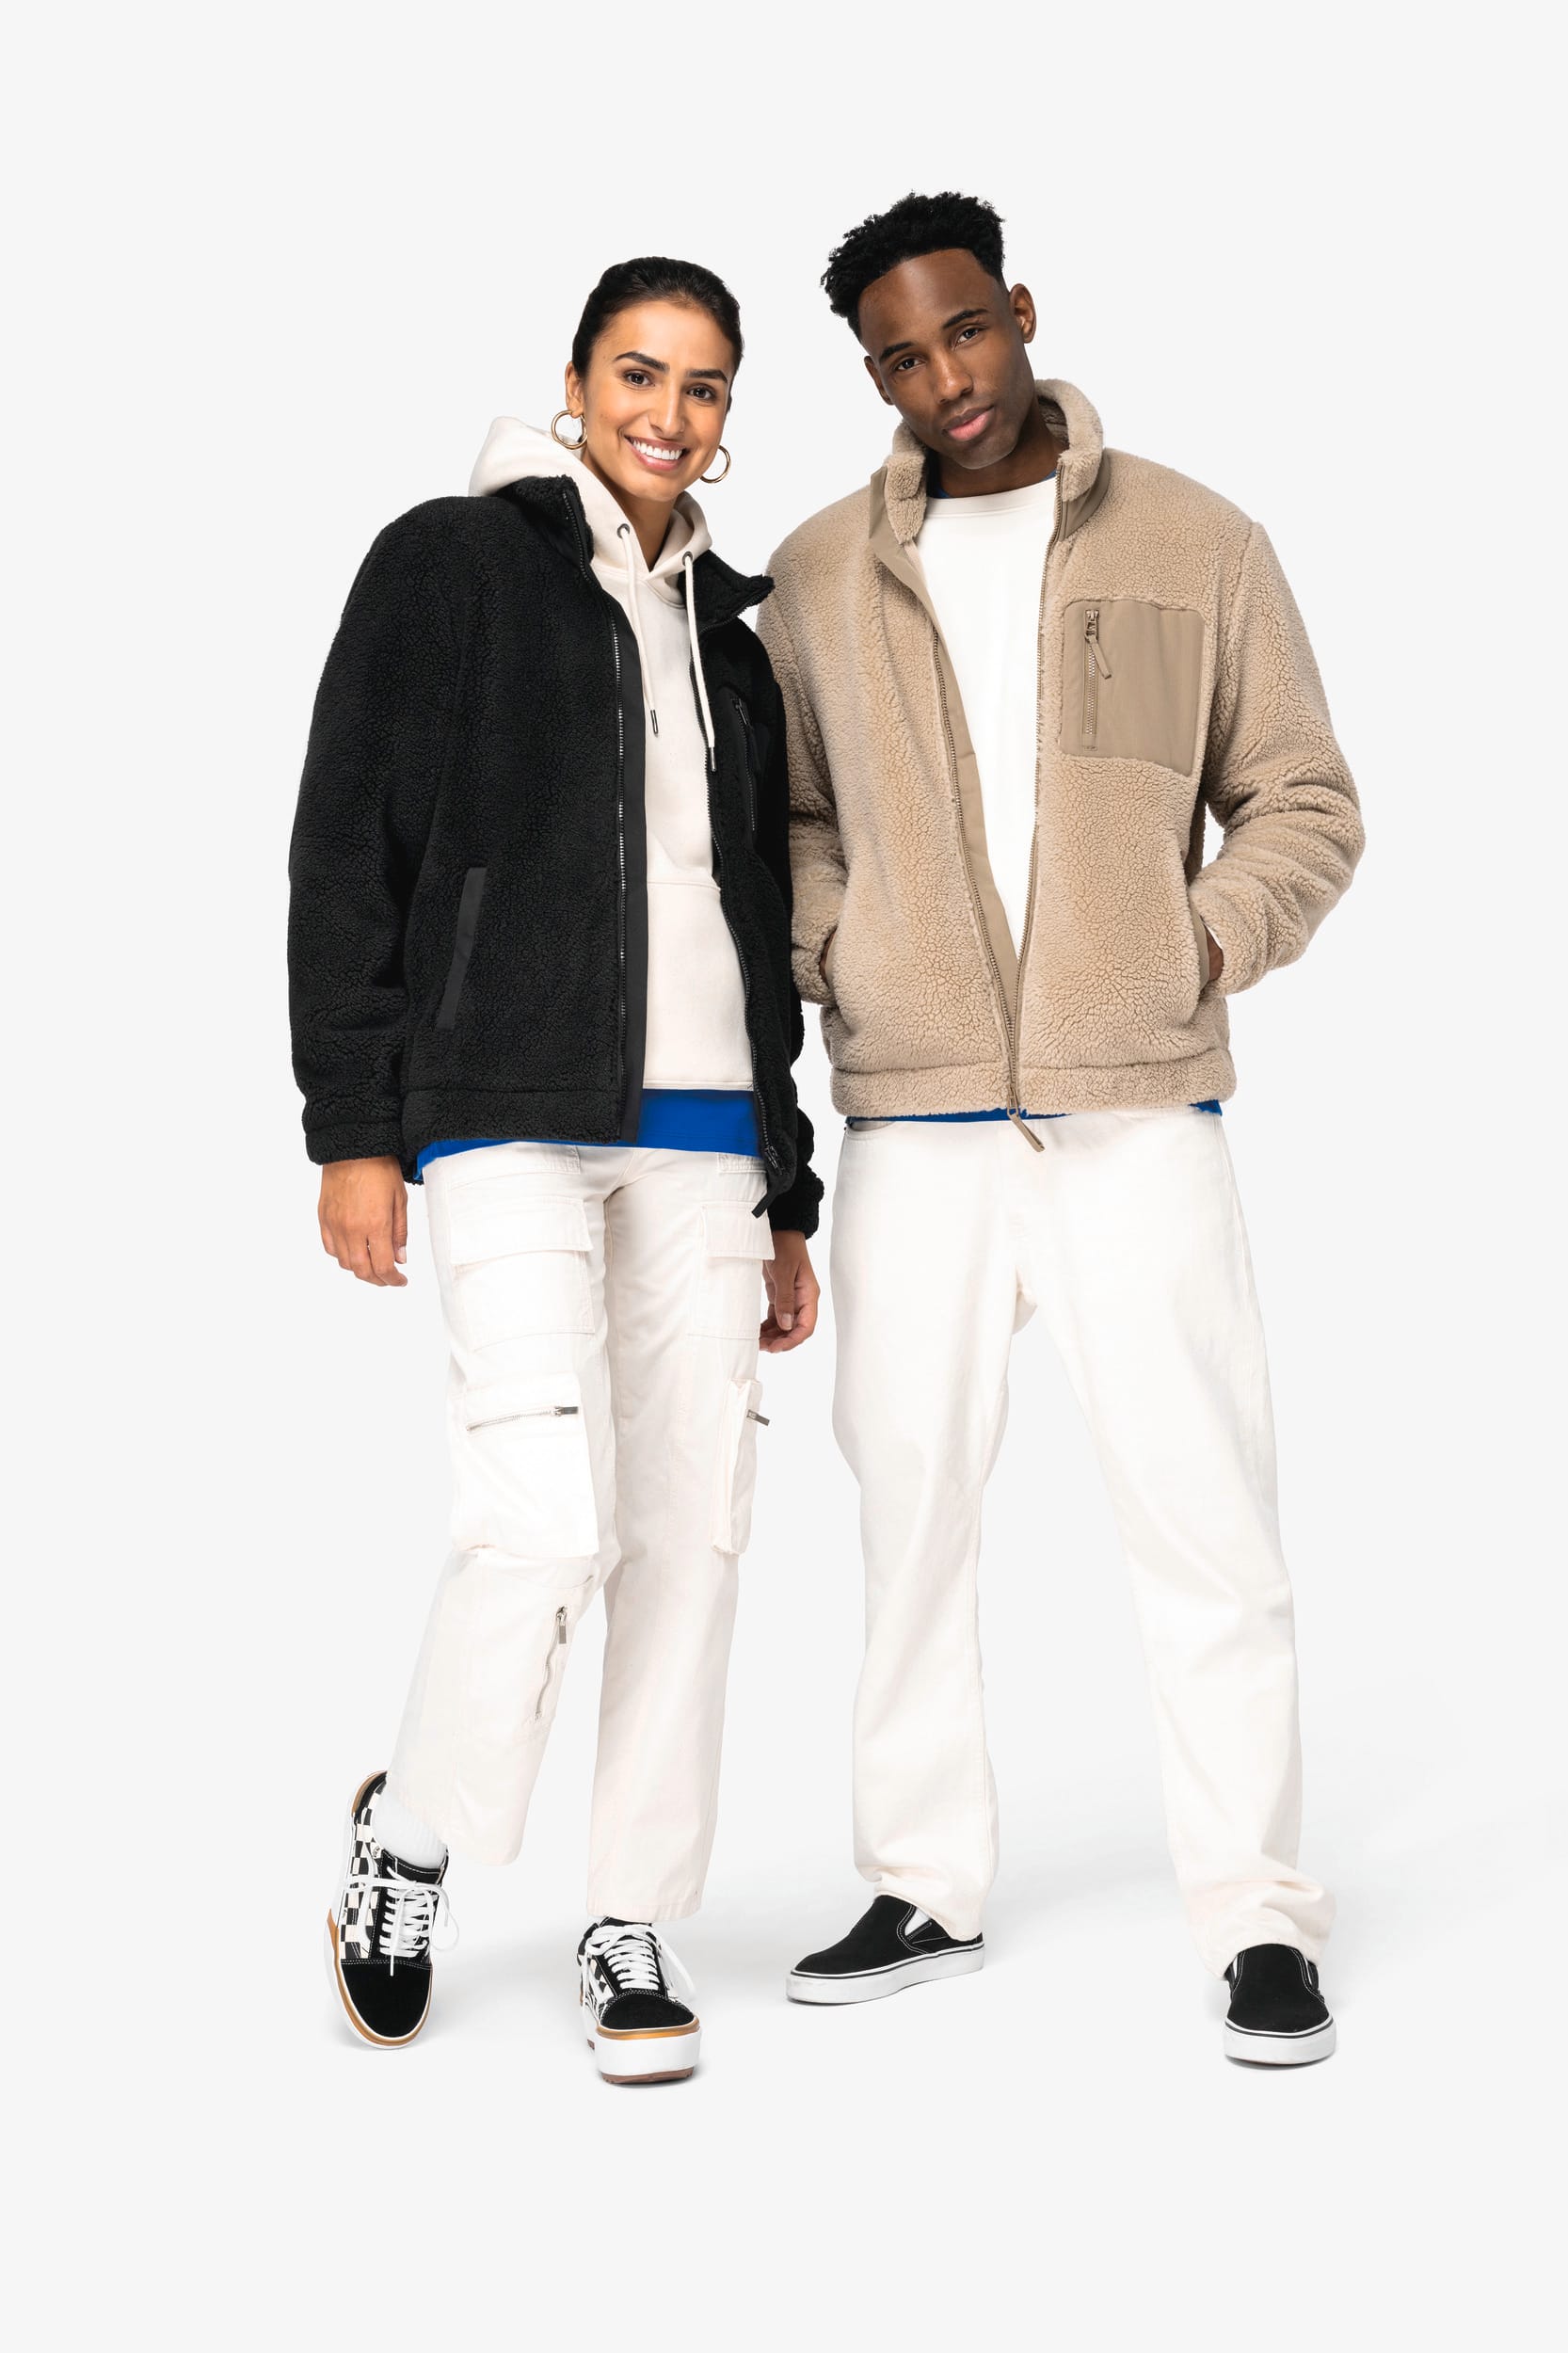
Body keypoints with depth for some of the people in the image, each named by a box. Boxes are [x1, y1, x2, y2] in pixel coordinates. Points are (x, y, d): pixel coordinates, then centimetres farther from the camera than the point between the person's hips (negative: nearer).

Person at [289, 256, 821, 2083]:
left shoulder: (726, 625, 19)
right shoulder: (449, 565, 4)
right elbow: (346, 849, -2)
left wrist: (785, 1200, 17)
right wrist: (354, 1128, -10)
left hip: (701, 1123, 5)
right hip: (512, 1110, -5)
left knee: (689, 1532, 2)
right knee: (546, 1523, -16)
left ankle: (637, 1926, 14)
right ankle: (413, 1833, 11)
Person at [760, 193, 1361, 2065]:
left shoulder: (1197, 546, 6)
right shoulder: (821, 578, 10)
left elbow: (1305, 803, 9)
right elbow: (781, 817, 18)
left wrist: (1208, 946, -6)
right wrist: (838, 964, 0)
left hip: (1138, 1111, -2)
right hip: (913, 1119, 2)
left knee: (1202, 1506, -3)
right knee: (908, 1501, 7)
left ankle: (1257, 1914, 9)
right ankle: (923, 1888, 22)